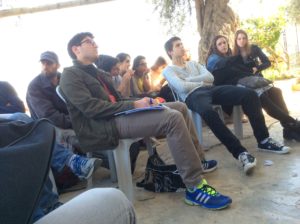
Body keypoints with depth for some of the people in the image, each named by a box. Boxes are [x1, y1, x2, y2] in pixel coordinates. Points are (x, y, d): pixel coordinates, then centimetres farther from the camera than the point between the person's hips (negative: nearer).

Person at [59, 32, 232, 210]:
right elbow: (91, 107, -16)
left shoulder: (97, 73, 27)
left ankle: (198, 160, 16)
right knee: (173, 118, -26)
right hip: (102, 127, -10)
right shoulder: (70, 75, -2)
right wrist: (134, 105, -17)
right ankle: (195, 188, -21)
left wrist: (139, 102, 2)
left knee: (180, 107, 8)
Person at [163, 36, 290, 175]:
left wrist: (189, 80, 4)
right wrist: (201, 82, 5)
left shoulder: (193, 63, 31)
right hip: (193, 96, -6)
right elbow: (182, 87, -8)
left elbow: (210, 77, 13)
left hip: (211, 89, 6)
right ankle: (240, 152, -41)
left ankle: (263, 140, -14)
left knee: (249, 94, -16)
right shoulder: (168, 70, 12)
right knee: (208, 111, -44)